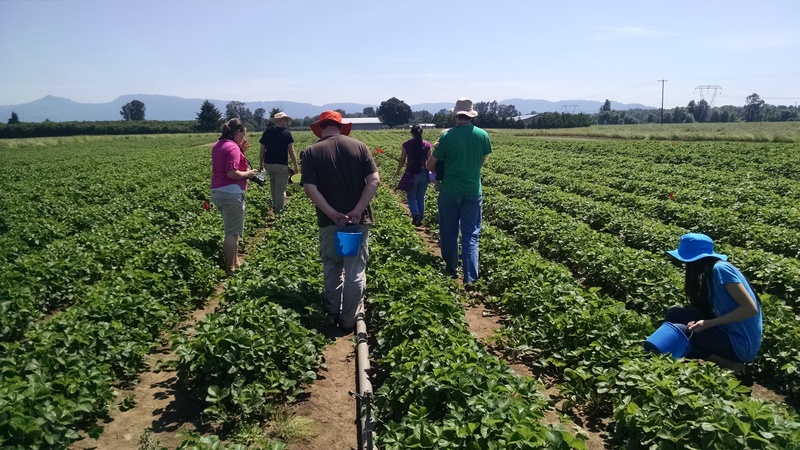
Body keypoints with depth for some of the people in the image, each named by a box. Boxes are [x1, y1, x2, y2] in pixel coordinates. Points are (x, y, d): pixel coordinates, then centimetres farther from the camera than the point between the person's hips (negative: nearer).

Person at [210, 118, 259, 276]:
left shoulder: (218, 145, 14)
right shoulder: (233, 147, -16)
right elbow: (232, 173, -23)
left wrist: (241, 150, 12)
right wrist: (248, 174, -8)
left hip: (217, 192, 10)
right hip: (231, 193, -10)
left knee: (232, 229, 21)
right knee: (232, 232, -2)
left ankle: (235, 261, 31)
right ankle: (230, 269, 3)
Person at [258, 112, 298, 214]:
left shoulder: (267, 132, 4)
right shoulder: (286, 133, -7)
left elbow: (262, 151, 5)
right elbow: (291, 151, -9)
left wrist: (261, 164, 16)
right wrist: (295, 165, -1)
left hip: (268, 164, 5)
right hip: (282, 165, -5)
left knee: (273, 182, 27)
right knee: (280, 189, 3)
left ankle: (275, 205, 29)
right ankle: (278, 211, 7)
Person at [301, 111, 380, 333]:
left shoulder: (310, 152, -1)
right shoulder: (359, 146, 2)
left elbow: (310, 188, -13)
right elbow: (374, 180, -8)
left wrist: (332, 214, -14)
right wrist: (358, 210, -14)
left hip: (329, 221, 0)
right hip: (358, 219, 0)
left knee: (331, 269, 20)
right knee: (355, 272, 9)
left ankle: (333, 315, 29)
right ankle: (348, 321, 16)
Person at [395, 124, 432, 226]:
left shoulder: (407, 144, -6)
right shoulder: (427, 145, -3)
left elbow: (402, 160, 0)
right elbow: (429, 161, 2)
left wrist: (398, 171, 16)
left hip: (411, 174, -2)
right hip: (424, 174, 2)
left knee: (411, 197, 10)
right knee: (421, 197, 15)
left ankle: (415, 215, -13)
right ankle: (420, 218, 20)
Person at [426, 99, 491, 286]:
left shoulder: (447, 136, -10)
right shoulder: (483, 135, -3)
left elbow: (431, 164, -2)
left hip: (450, 190, -1)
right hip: (473, 190, 2)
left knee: (449, 231, 14)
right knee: (471, 234, 4)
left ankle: (451, 268, 27)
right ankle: (470, 278, -2)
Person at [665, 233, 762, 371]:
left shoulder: (720, 268, -18)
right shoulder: (709, 273, 8)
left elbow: (751, 309, -22)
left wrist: (708, 324, -21)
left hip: (741, 344, -9)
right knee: (674, 314, 4)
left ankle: (730, 364, -2)